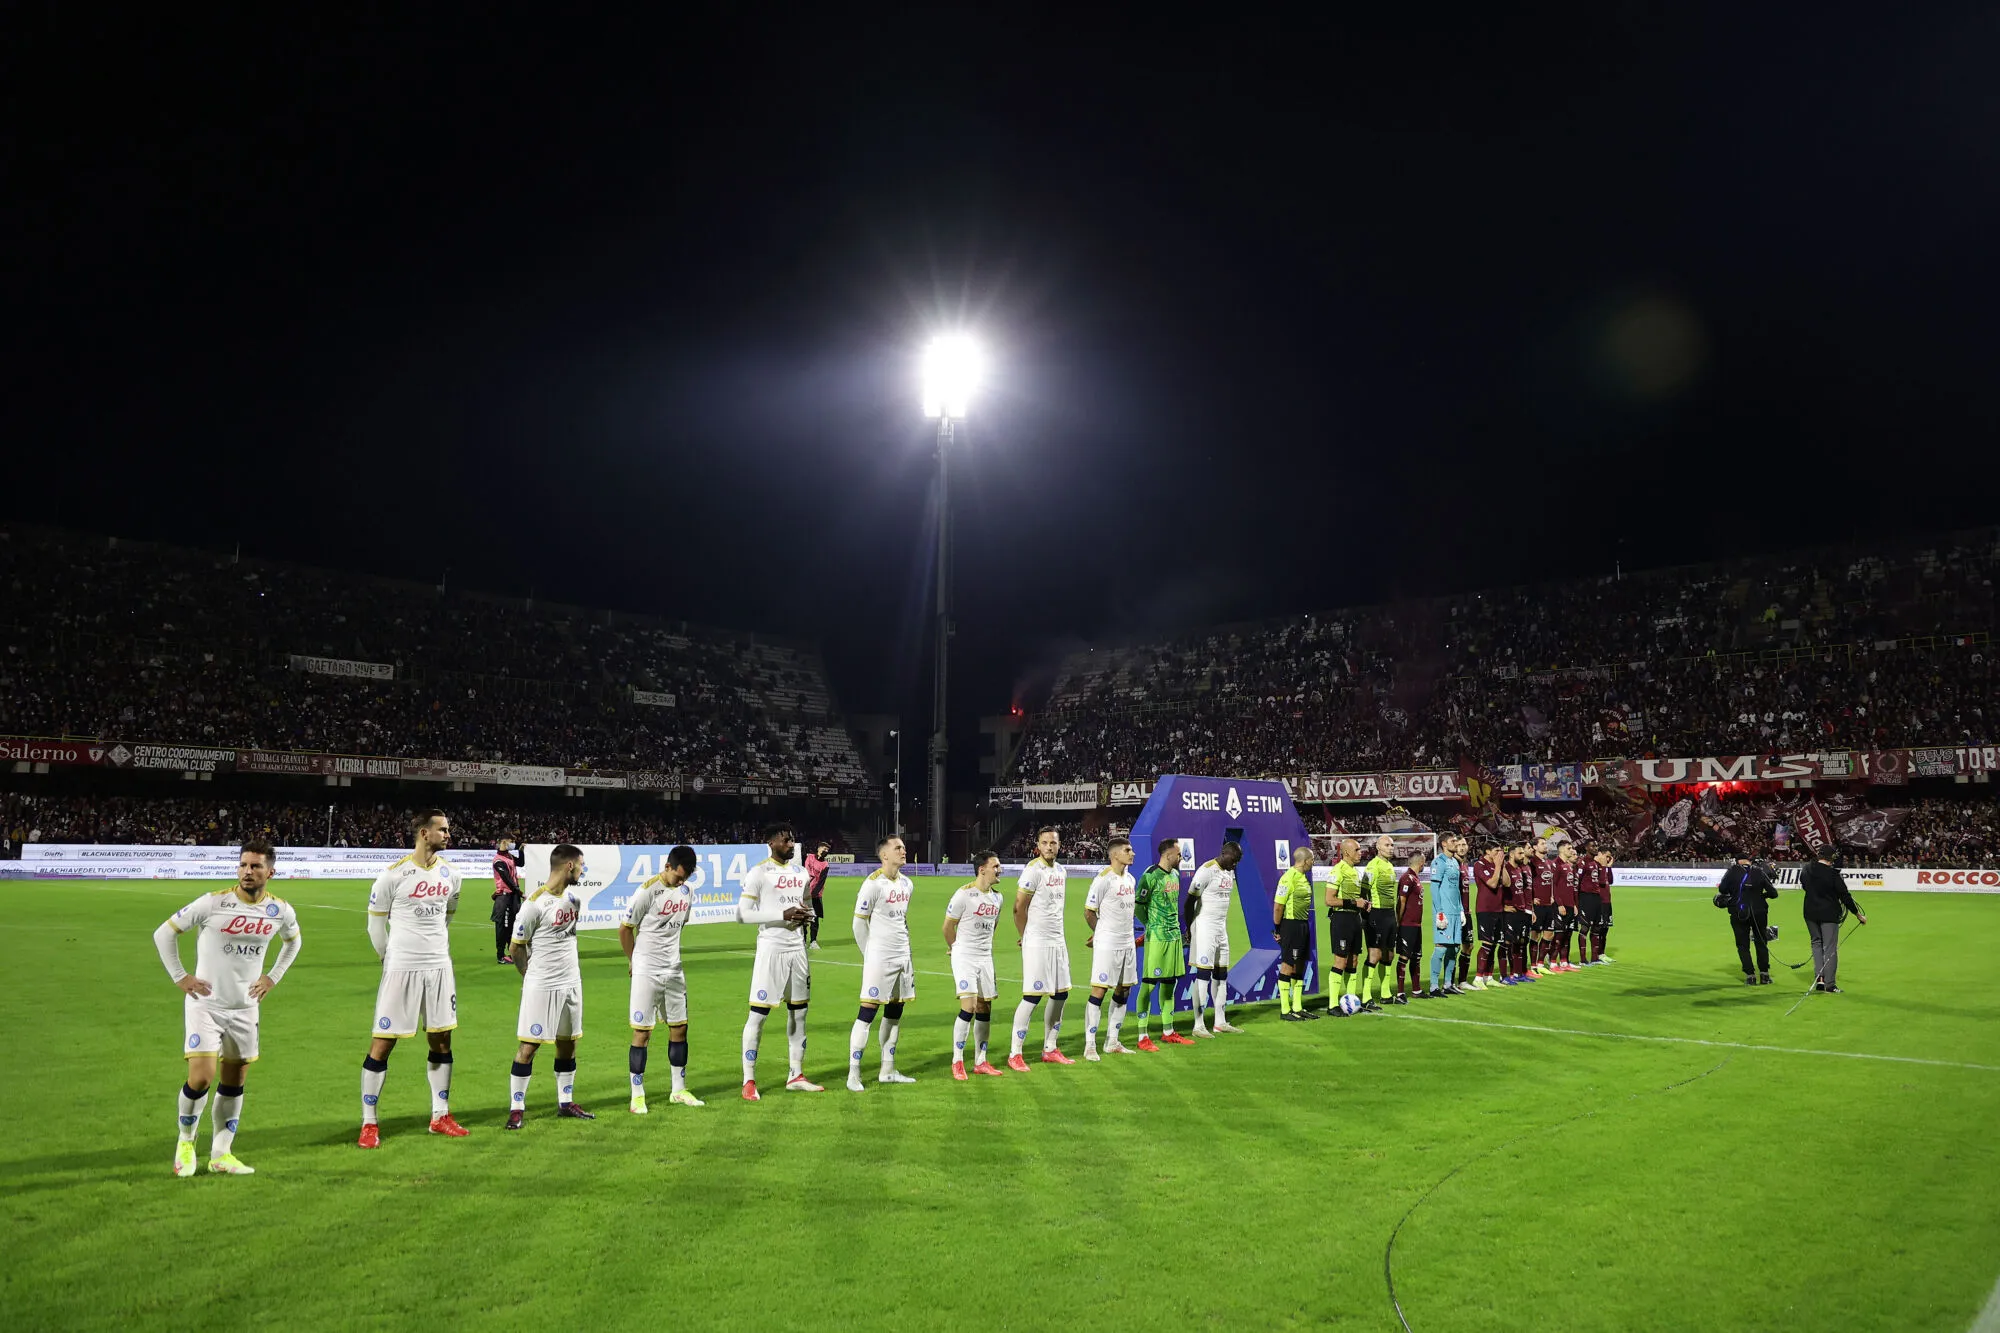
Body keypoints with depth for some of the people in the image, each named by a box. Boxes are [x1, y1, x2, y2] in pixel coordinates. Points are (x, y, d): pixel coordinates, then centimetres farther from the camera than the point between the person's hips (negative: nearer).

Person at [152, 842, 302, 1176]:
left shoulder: (281, 911, -4)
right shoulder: (213, 903, -16)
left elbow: (293, 941, 19)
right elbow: (164, 933, -4)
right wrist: (180, 977, -7)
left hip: (246, 1008, 4)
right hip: (205, 1004, -4)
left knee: (234, 1082, 10)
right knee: (201, 1078, -13)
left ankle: (220, 1154, 23)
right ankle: (185, 1142, 14)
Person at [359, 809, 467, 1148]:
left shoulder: (450, 874, 4)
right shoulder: (394, 875, -13)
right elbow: (376, 924, -1)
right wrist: (392, 959, 9)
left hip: (439, 968, 5)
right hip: (401, 970, -5)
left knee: (441, 1041, 10)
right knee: (382, 1044, 0)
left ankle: (440, 1117, 21)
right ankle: (368, 1124, 11)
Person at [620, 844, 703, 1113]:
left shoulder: (687, 891, 4)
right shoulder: (647, 891, -16)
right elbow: (624, 929, -7)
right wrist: (634, 960, 6)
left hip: (673, 970, 6)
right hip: (646, 972, -6)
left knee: (679, 1029, 10)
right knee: (641, 1033, -2)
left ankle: (679, 1090, 22)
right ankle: (637, 1095, 7)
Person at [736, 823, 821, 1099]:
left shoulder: (799, 872, 13)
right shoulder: (758, 873, -8)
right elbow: (742, 914, -13)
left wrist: (806, 915, 0)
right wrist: (782, 915, -19)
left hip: (798, 949, 7)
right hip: (771, 949, -7)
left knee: (798, 1012, 11)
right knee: (758, 1013, -5)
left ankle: (796, 1076, 21)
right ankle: (749, 1081, 3)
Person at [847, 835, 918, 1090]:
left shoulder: (907, 884, 10)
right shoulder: (873, 883, -12)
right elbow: (859, 923, -8)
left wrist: (906, 951, 16)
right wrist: (870, 954, -2)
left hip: (902, 957, 8)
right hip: (879, 958, -7)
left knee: (895, 1012, 11)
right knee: (868, 1012, -7)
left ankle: (887, 1071, 21)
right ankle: (853, 1076, -3)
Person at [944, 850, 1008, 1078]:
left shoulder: (996, 897, 8)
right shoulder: (964, 894, -14)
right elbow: (948, 927, -4)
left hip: (985, 958, 7)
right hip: (964, 957, -6)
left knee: (984, 1010, 7)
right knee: (968, 1007, -13)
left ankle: (980, 1061, 16)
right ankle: (957, 1061, -1)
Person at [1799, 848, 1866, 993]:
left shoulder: (1806, 869, -2)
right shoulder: (1833, 874, -17)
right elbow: (1844, 895, -12)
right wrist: (1857, 913, -2)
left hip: (1810, 913, 5)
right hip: (1829, 914, -5)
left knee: (1816, 943, 18)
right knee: (1830, 948, 1)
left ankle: (1819, 978, 9)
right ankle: (1830, 985, 3)